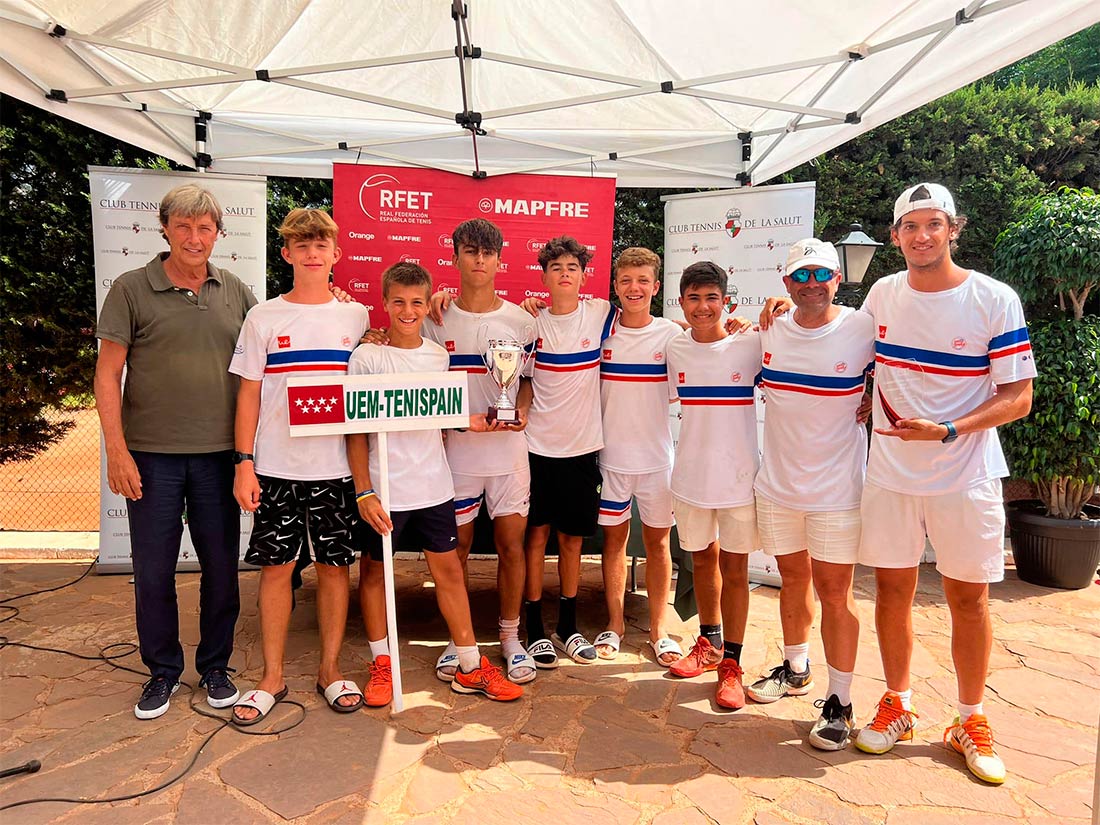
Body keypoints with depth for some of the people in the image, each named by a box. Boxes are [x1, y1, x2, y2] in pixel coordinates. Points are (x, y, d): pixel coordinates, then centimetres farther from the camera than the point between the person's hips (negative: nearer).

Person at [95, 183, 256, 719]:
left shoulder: (236, 293, 7)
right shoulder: (132, 289, -1)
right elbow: (107, 374, -2)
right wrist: (117, 451, -8)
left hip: (219, 453, 2)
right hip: (152, 454, -2)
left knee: (221, 566, 9)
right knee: (153, 570, 7)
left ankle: (215, 667, 26)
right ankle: (162, 671, 25)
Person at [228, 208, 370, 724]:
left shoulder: (356, 317, 6)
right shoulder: (263, 318, 4)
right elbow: (249, 394, 4)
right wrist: (244, 462, -3)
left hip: (336, 465, 1)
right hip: (276, 465, 0)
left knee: (335, 566, 7)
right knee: (276, 567, 6)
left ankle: (330, 670, 23)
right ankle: (272, 677, 21)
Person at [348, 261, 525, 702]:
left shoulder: (439, 355, 7)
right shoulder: (367, 357, -7)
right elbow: (356, 430, -8)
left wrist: (468, 421, -3)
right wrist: (363, 493, -13)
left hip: (434, 485, 4)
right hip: (385, 488, -3)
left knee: (449, 568, 9)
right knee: (374, 570, 9)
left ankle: (470, 667, 20)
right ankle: (382, 663, 28)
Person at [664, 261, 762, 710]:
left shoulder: (750, 345, -8)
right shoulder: (675, 349, 2)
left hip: (739, 474, -3)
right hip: (691, 474, 3)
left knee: (734, 568, 5)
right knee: (702, 560, 17)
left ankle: (731, 664, 17)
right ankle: (710, 643, 36)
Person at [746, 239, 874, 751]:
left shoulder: (864, 329, -9)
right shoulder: (769, 331, 2)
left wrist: (867, 404, -8)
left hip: (836, 486, -4)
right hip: (777, 481, 4)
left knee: (833, 592, 1)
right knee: (793, 578, 18)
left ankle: (839, 702, 16)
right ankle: (795, 669, 38)